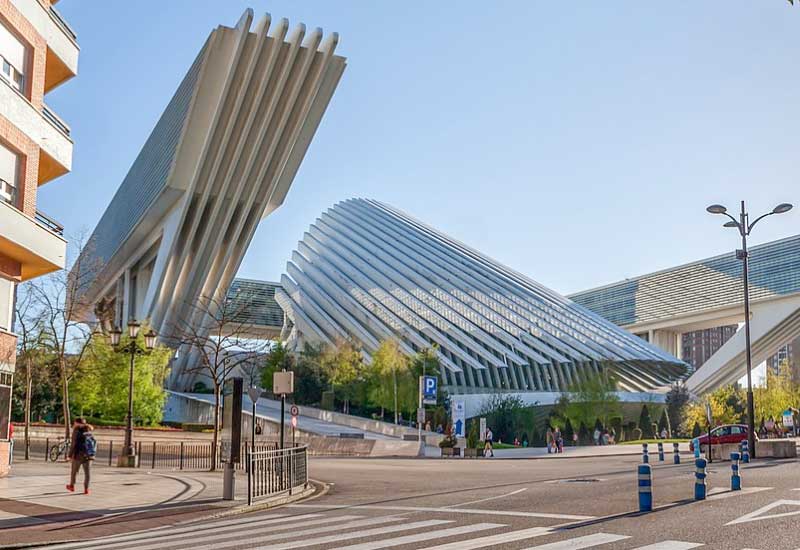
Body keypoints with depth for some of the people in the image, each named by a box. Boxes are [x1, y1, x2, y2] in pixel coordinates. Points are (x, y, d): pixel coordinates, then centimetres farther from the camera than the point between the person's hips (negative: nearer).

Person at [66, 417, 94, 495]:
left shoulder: (76, 431, -8)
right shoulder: (89, 431, 9)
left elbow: (73, 444, -13)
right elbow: (93, 443, 12)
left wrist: (70, 454, -6)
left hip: (78, 454, -4)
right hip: (88, 455, 4)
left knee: (74, 470, 16)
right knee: (87, 472, 6)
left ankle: (72, 486, 30)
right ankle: (86, 489, 1)